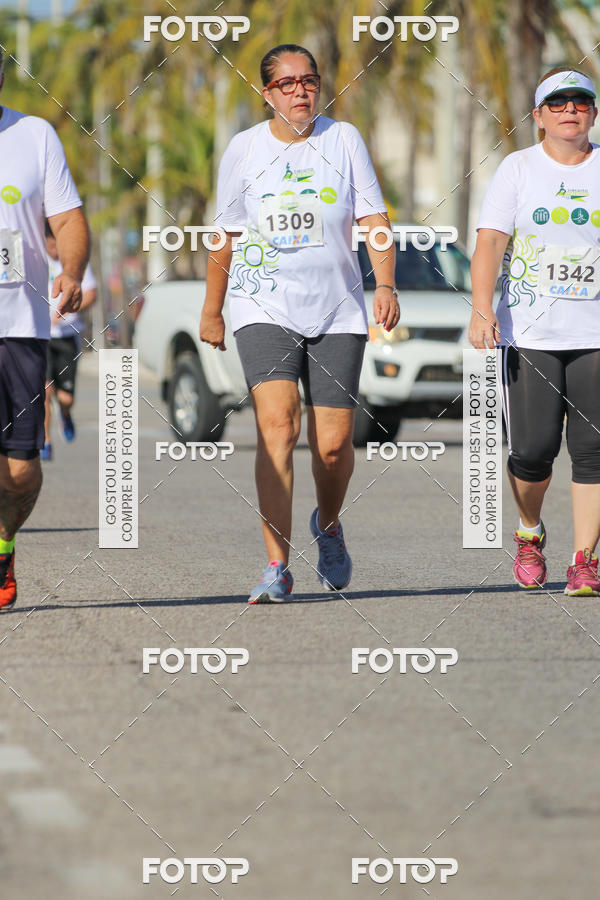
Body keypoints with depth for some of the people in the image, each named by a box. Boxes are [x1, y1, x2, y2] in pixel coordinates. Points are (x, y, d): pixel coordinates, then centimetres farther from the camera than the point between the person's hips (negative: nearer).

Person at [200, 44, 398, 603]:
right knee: (276, 423, -20)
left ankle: (328, 524, 32)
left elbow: (373, 217, 3)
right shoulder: (244, 149, 4)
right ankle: (276, 568, -19)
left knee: (333, 443, -3)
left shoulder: (343, 139, 4)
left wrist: (385, 285, -11)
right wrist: (212, 311, 18)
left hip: (338, 312, 1)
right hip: (265, 310, -1)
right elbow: (226, 235, 13)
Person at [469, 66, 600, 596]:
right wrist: (482, 310, -18)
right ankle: (530, 533, 24)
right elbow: (490, 241, -4)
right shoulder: (518, 169, 4)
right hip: (530, 331, -1)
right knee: (532, 448, -4)